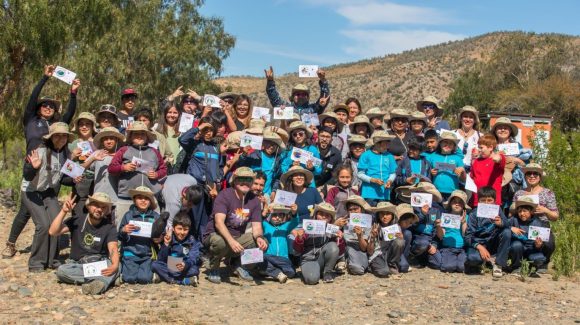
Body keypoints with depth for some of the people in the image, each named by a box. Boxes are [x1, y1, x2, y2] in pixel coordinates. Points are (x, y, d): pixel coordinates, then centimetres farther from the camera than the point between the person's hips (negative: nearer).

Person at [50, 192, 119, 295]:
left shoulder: (109, 228, -3)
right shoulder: (76, 221, 1)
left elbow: (113, 249, -19)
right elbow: (52, 232, -10)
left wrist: (115, 265, -41)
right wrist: (63, 211, -20)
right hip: (77, 264, 2)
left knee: (113, 267, -33)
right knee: (61, 270, -30)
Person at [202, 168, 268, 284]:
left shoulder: (254, 200, 0)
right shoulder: (225, 195, -17)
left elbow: (256, 226, -3)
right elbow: (219, 222, -31)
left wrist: (259, 238, -28)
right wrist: (231, 241, -47)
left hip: (238, 237, 5)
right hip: (214, 235, -5)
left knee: (263, 244, -16)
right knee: (221, 242, -39)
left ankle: (237, 263, 11)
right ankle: (214, 269, -6)